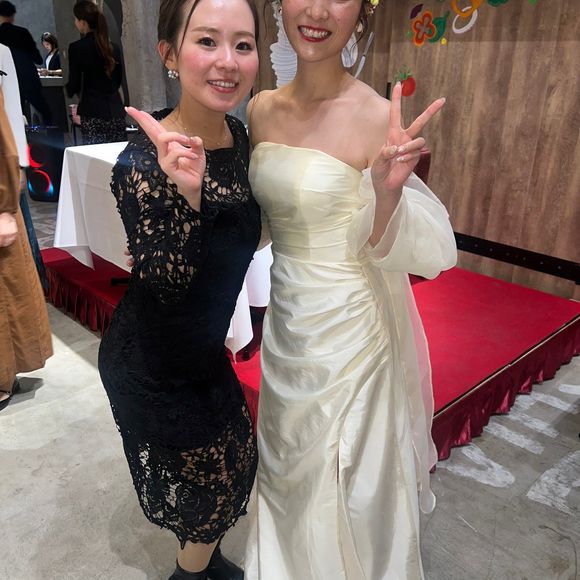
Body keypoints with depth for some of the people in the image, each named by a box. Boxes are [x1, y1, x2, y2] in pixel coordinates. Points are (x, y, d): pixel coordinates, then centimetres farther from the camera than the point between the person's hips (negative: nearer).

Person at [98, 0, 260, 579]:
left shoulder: (235, 132, -5)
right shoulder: (144, 162, -28)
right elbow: (162, 284, -29)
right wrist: (185, 194, -42)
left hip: (201, 351, 8)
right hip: (154, 367, -7)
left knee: (233, 460, 25)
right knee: (217, 479, 13)